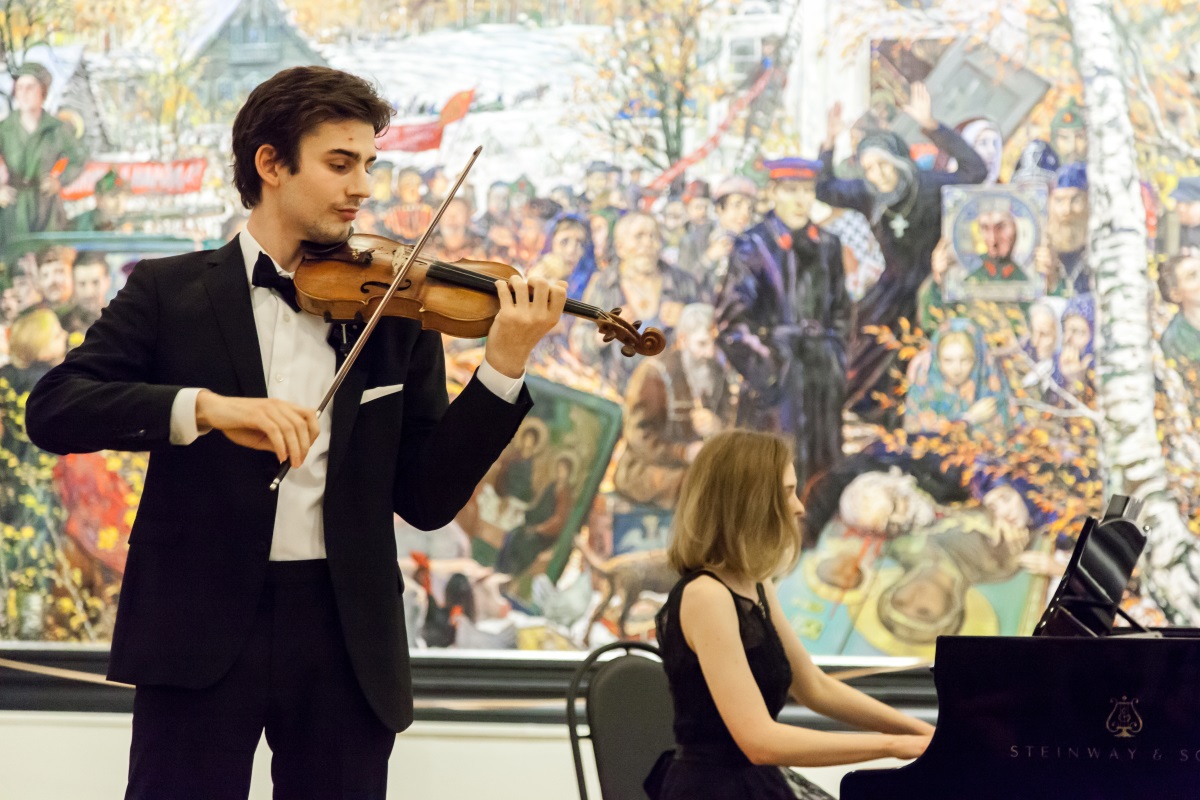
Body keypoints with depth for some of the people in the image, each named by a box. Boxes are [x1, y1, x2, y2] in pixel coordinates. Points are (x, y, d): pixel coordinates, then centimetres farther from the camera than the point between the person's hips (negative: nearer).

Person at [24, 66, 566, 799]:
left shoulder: (397, 315, 11)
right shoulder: (168, 292, 6)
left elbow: (426, 498, 6)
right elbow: (53, 411, -8)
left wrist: (504, 368, -7)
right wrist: (204, 406, -23)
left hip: (347, 636, 2)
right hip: (202, 625, -2)